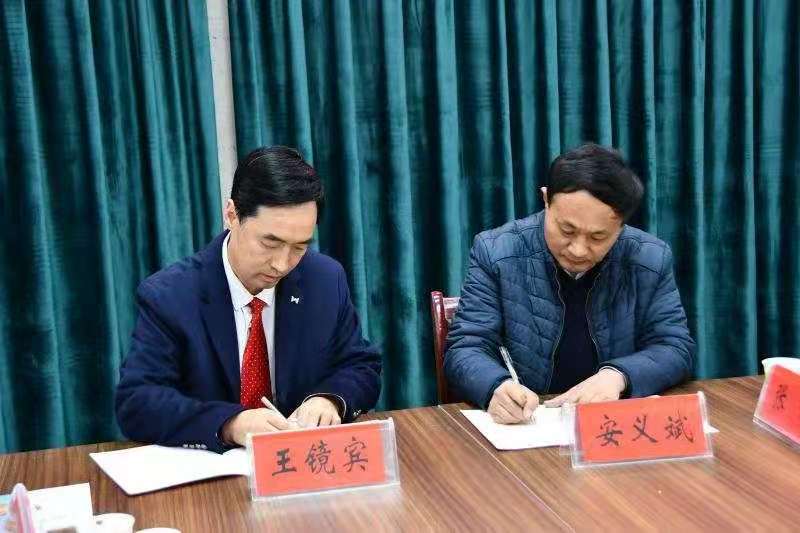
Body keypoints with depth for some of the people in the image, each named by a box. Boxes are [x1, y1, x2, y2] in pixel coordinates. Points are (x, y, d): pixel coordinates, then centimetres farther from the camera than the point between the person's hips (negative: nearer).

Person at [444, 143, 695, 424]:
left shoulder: (652, 260, -3)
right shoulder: (495, 252, -8)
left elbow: (676, 348, 2)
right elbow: (466, 348, -7)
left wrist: (617, 375, -18)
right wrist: (497, 388, -28)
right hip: (522, 425, -1)